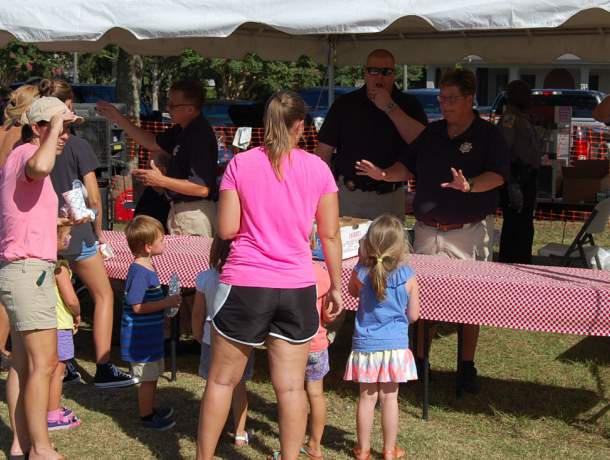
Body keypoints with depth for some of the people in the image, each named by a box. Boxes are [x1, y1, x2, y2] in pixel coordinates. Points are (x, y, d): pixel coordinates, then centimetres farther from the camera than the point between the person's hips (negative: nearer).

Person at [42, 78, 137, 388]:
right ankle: (103, 368, 6)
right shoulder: (77, 146, -11)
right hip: (76, 233, -4)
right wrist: (98, 233, 4)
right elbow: (93, 199, -11)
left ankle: (62, 367, 21)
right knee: (103, 295, 9)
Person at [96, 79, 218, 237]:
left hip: (194, 211, -10)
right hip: (180, 208, 10)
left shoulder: (200, 136, -23)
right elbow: (154, 143, 23)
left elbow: (203, 188, -27)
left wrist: (161, 181, -22)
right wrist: (118, 119, 17)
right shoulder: (182, 130, 8)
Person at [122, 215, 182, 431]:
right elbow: (137, 306, -26)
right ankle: (146, 417, 15)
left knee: (152, 376, 22)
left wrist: (168, 301, 9)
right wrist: (167, 303, -22)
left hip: (150, 334, 10)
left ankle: (150, 409, 36)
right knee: (147, 378, 2)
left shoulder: (147, 268, 9)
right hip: (140, 337, -10)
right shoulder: (138, 272, -23)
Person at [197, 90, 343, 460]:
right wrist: (336, 286, 12)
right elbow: (330, 234, 3)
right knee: (291, 386, 6)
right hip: (297, 288, 1)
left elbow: (226, 229, -4)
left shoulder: (240, 164, -2)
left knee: (222, 380, 12)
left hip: (245, 284, -1)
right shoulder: (317, 168, 1)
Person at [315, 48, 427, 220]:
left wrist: (390, 108, -16)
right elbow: (324, 151, 5)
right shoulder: (345, 104, 6)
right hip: (347, 195, 1)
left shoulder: (409, 105, 3)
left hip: (389, 198, -1)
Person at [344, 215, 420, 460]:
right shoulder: (408, 278, -11)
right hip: (396, 345, -1)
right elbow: (413, 316, -2)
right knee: (389, 397, 9)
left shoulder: (360, 274, -9)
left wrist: (360, 262, 11)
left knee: (367, 397, 10)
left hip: (366, 345, 1)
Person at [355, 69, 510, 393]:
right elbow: (409, 167, 15)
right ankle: (419, 360, 20)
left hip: (466, 232, -4)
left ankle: (468, 366, 14)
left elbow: (497, 175, -15)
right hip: (426, 229, 4)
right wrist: (385, 174, -4)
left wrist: (469, 186, -33)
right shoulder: (432, 133, 12)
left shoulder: (488, 135, -3)